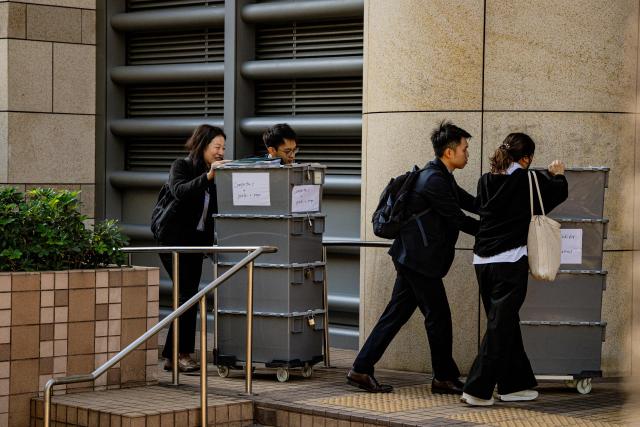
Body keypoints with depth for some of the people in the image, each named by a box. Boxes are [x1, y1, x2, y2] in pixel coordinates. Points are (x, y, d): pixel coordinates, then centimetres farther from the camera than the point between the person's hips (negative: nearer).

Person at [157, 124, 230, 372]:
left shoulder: (214, 174, 12)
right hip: (175, 240, -7)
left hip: (197, 241, 7)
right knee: (188, 293, -15)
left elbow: (216, 210, 8)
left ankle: (171, 356, 10)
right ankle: (183, 353, -12)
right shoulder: (181, 167, -6)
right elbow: (179, 191, -27)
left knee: (187, 296, 5)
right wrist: (207, 177, -37)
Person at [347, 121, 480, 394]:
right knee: (438, 317, 0)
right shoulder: (435, 180, -18)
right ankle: (444, 378, 12)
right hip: (420, 259, -10)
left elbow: (470, 202, 17)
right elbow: (457, 218, -16)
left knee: (396, 314, 11)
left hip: (411, 257, 10)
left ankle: (361, 370, 12)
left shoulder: (439, 176, 15)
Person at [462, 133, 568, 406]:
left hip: (482, 261, 6)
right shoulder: (529, 180, -7)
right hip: (510, 261, -6)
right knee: (500, 326, -2)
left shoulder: (486, 181, 7)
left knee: (505, 324, 16)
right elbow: (559, 192, 9)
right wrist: (557, 174, 32)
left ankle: (514, 385, 23)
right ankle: (478, 390, -5)